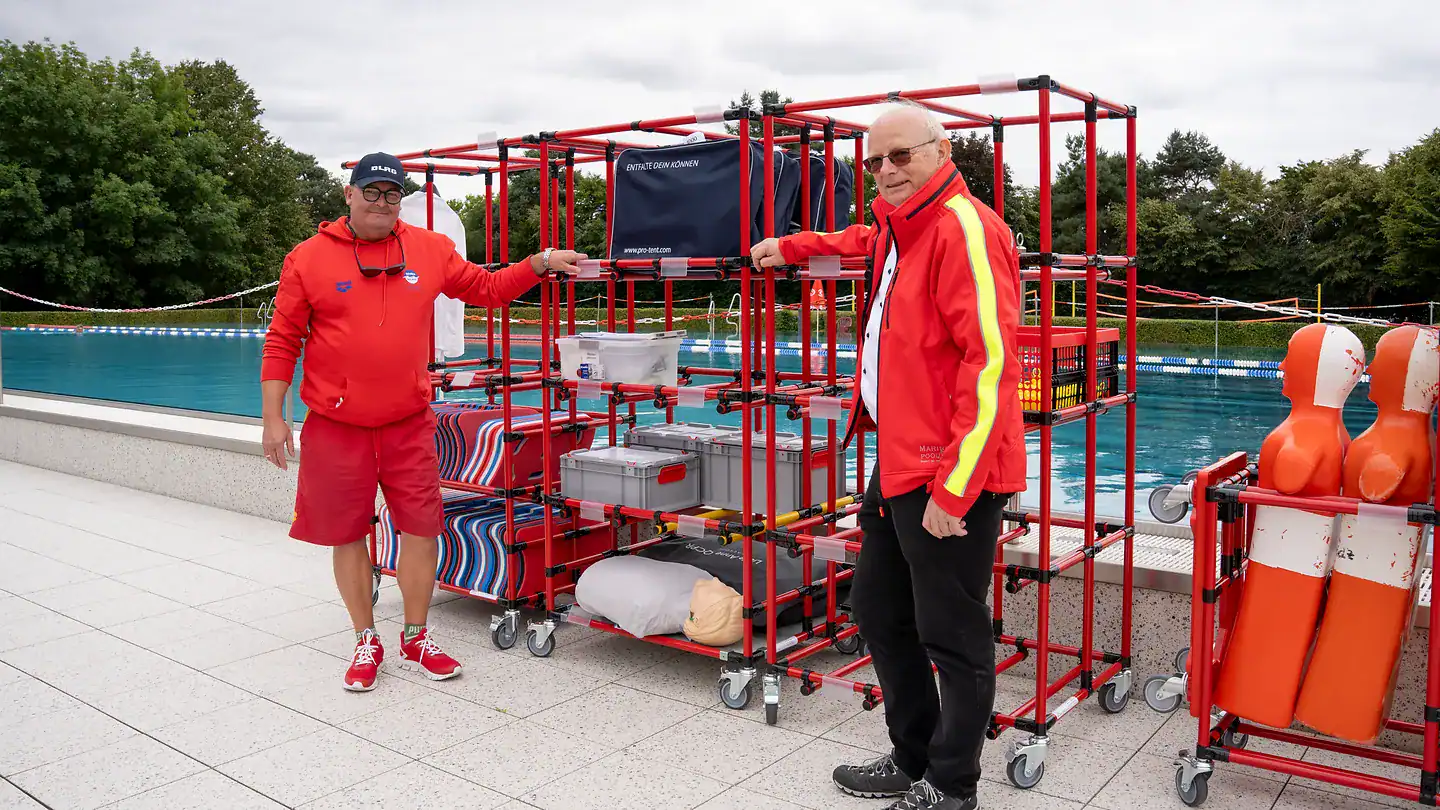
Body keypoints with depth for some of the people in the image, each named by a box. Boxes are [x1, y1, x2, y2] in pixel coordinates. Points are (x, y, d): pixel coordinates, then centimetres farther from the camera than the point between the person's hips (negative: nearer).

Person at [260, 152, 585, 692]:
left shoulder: (430, 250, 6)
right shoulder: (309, 258, -1)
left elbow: (487, 288, 16)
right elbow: (281, 343, 0)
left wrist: (540, 263, 3)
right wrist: (273, 418, -3)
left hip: (409, 425, 2)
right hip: (335, 427, -2)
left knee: (421, 528, 5)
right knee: (348, 535, 8)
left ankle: (416, 640, 23)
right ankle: (366, 643, 25)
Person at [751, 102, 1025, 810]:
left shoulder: (963, 228, -15)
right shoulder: (896, 230, 15)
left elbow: (991, 363, -23)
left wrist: (954, 486, -25)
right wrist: (789, 248, 48)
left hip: (950, 475, -10)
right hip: (899, 462, 10)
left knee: (952, 637, 1)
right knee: (879, 610, 19)